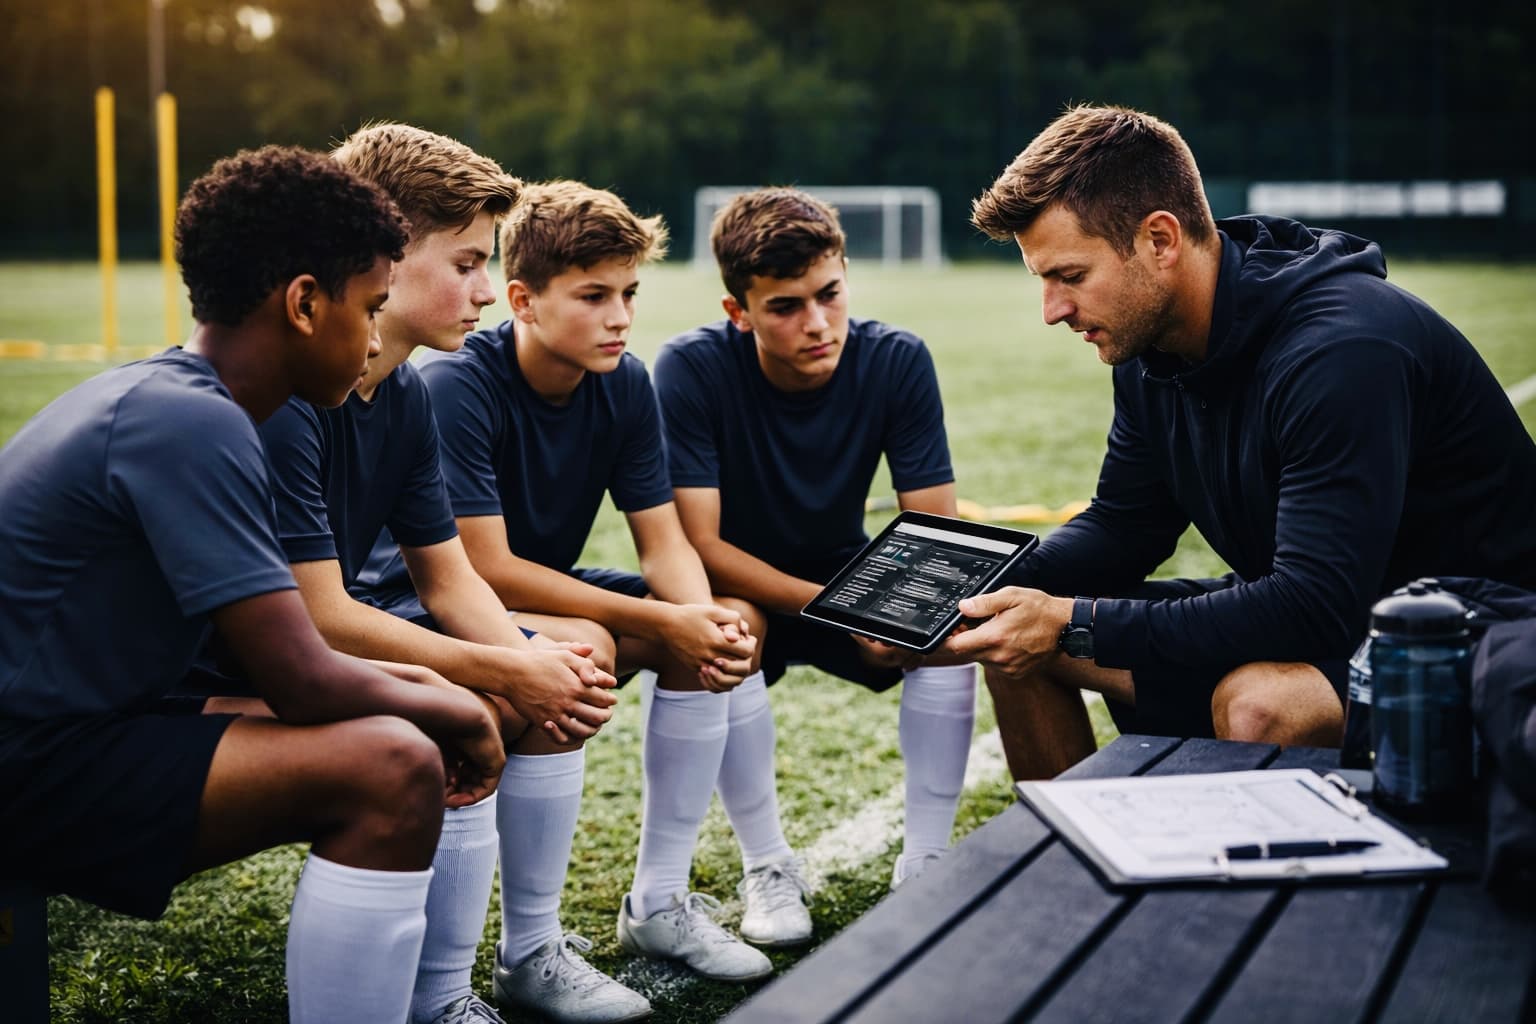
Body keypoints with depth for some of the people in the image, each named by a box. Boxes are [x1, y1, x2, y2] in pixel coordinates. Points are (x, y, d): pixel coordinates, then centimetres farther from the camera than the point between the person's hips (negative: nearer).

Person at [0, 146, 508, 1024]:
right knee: (394, 768, -24)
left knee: (390, 732, 15)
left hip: (77, 733, 11)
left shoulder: (162, 396, 10)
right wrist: (456, 709, -4)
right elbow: (303, 684, -21)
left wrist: (417, 689, 8)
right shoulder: (188, 423, -19)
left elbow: (272, 651, 19)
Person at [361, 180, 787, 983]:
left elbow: (664, 541, -3)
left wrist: (707, 620, -27)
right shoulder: (457, 389, -25)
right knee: (583, 649, -34)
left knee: (725, 628, -11)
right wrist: (660, 622, -30)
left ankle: (658, 900, -2)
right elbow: (487, 569, -28)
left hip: (549, 587, 7)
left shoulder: (624, 384, -5)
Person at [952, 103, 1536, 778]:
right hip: (1295, 618, 8)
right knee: (1014, 639, 2)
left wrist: (1073, 623, -32)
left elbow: (1317, 608, -34)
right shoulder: (1150, 348, -2)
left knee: (1257, 703, -38)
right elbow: (1122, 529, 9)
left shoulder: (1342, 349, -29)